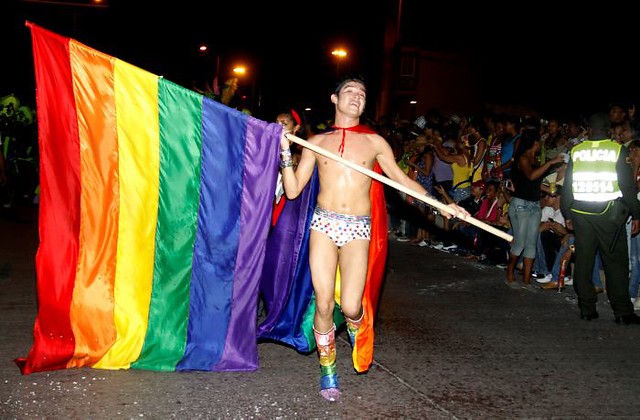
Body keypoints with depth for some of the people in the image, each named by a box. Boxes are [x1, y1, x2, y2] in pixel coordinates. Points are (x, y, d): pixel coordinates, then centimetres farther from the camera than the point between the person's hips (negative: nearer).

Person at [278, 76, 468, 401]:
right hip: (323, 225, 0)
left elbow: (402, 179, 9)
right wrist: (285, 154, -4)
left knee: (350, 307, -9)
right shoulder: (317, 142, 9)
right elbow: (293, 191, 8)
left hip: (357, 230, 0)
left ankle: (354, 325, 30)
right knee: (324, 305, -2)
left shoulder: (374, 141, 9)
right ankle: (327, 369, 19)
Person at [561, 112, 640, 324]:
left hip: (580, 212, 3)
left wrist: (567, 214, 14)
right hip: (610, 213, -2)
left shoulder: (576, 151, 2)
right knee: (616, 262, 4)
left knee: (583, 260, 8)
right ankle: (622, 311, 6)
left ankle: (586, 308, 11)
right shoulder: (618, 150, -5)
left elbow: (567, 185, 6)